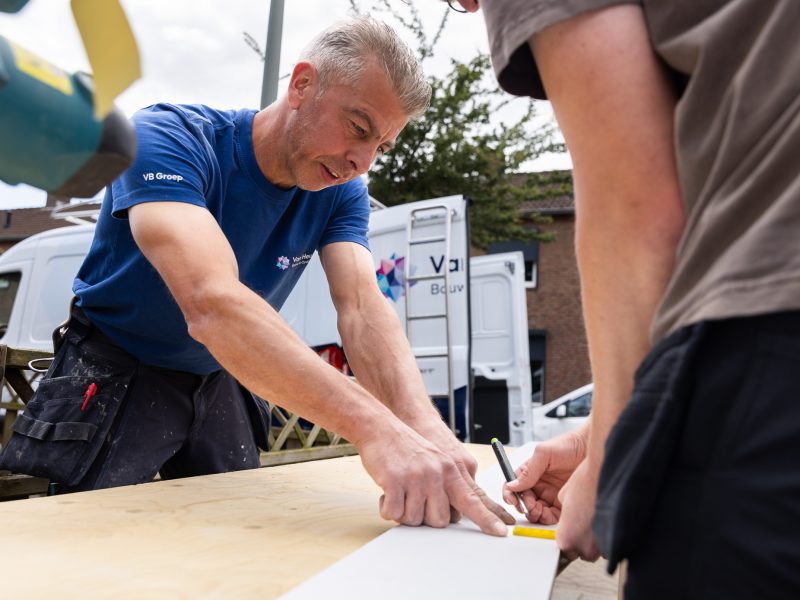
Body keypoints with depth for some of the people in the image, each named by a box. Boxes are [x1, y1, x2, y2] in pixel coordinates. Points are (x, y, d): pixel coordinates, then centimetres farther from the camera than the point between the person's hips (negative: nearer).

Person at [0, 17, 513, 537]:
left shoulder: (342, 193, -11)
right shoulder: (167, 139, -29)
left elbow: (364, 306, -25)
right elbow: (212, 304, -46)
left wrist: (423, 425, -45)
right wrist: (378, 430, -57)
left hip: (219, 384, 5)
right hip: (116, 377, -4)